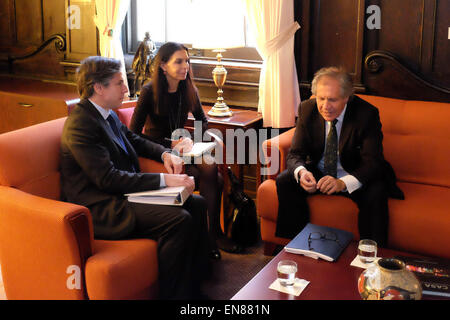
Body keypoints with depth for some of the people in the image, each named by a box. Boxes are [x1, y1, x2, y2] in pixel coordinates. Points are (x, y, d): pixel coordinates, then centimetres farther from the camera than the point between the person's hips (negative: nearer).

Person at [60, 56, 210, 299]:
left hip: (125, 193, 10)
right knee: (179, 220, -25)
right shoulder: (80, 125, -19)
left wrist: (165, 154, 6)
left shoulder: (108, 114, 10)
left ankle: (196, 285, 8)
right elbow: (108, 178, -24)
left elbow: (135, 141, 26)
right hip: (102, 209, -10)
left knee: (197, 204, 1)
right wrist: (164, 180, -24)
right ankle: (175, 294, -11)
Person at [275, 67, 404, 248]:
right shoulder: (307, 109, -10)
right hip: (318, 173, 3)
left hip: (356, 178, -3)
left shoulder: (367, 114, -20)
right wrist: (301, 172, -35)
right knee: (285, 181, -20)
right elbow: (295, 153, -9)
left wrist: (342, 183, -44)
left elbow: (372, 162, -24)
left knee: (375, 194, -32)